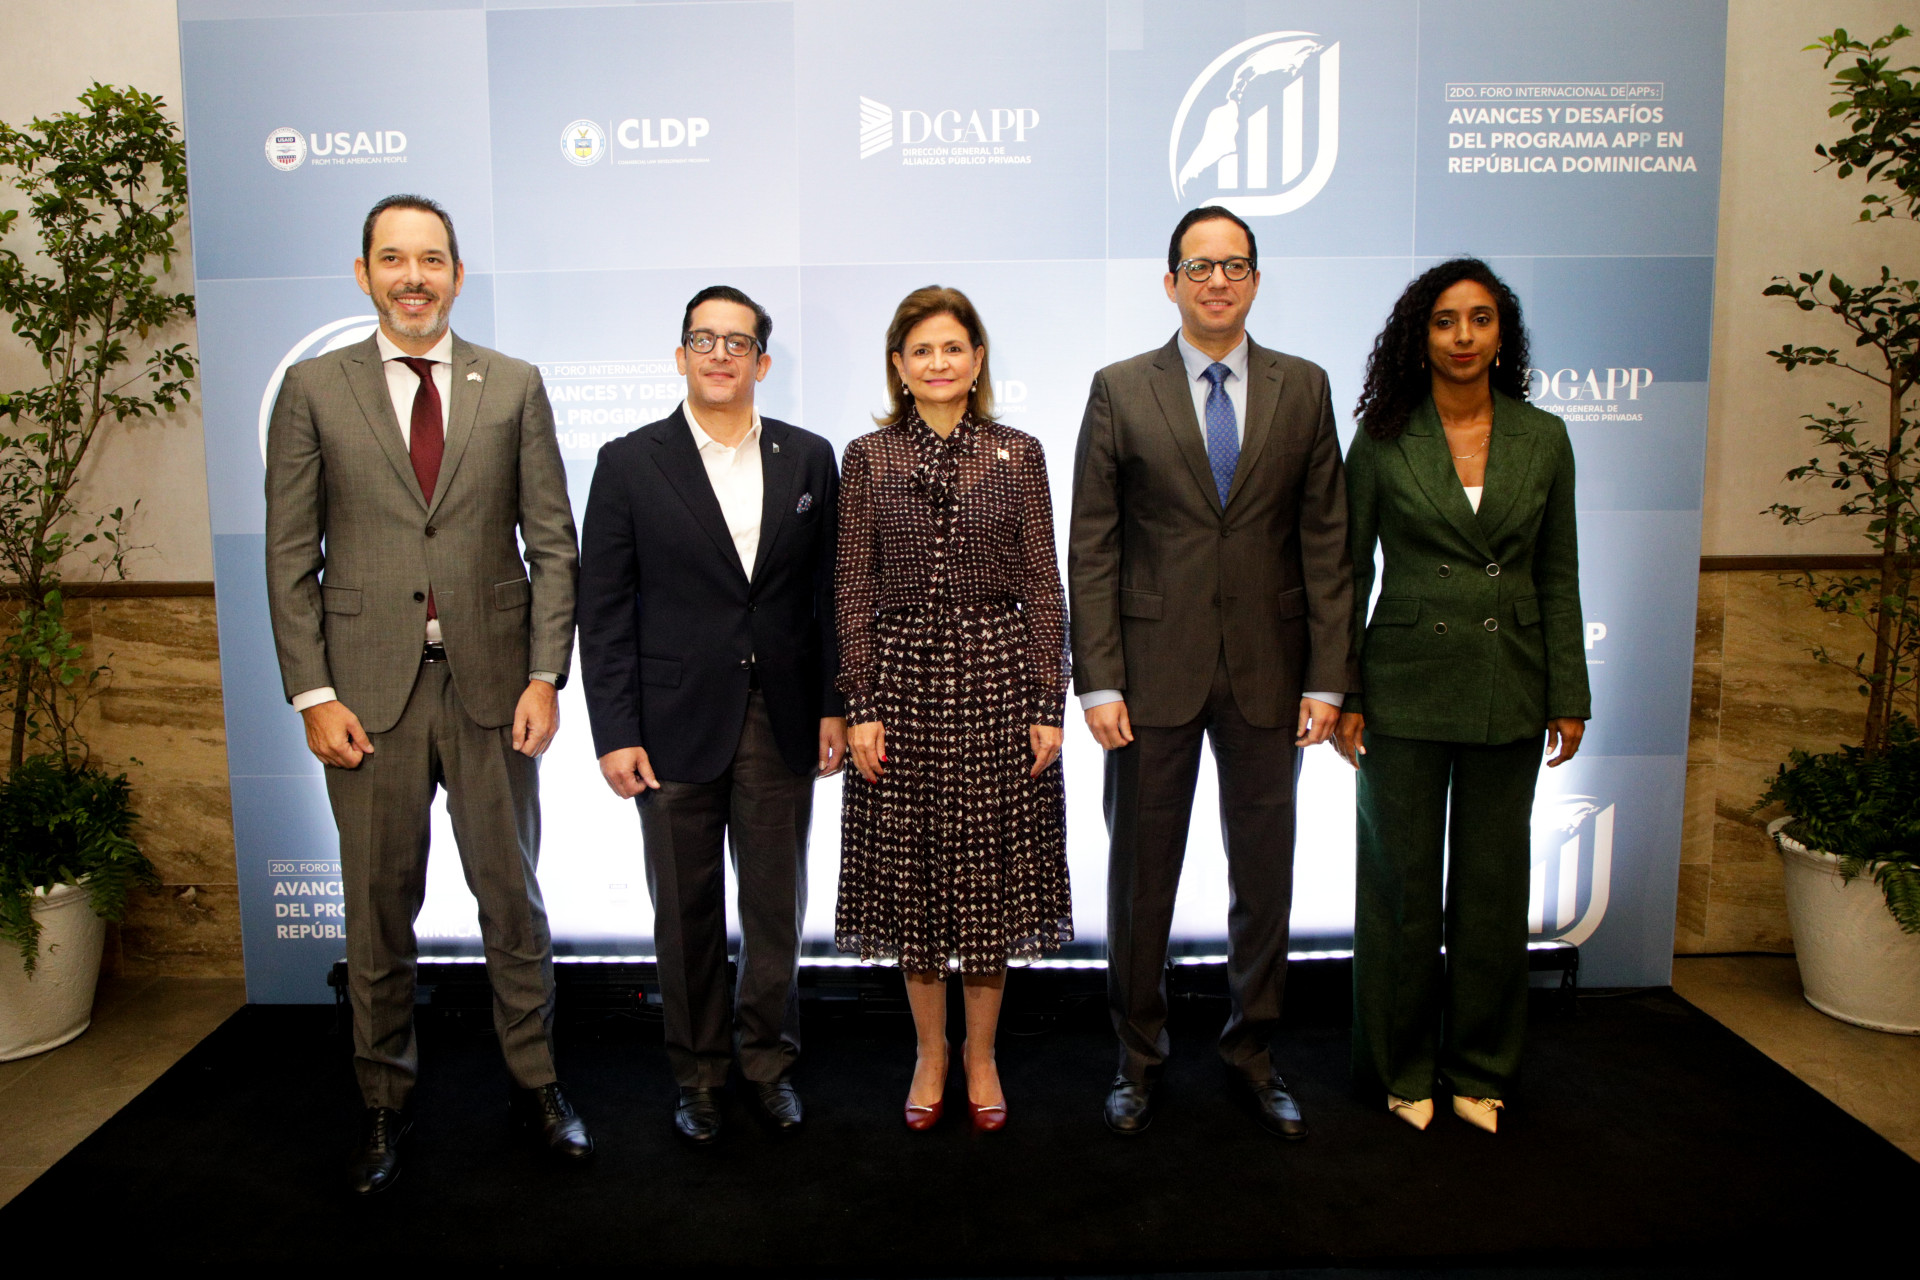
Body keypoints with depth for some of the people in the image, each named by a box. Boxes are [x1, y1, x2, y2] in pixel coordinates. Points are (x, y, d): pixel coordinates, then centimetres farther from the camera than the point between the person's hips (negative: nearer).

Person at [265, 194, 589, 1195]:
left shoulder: (514, 387, 5)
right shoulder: (313, 390, 4)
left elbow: (553, 541, 2)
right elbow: (290, 557, 2)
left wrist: (546, 675, -6)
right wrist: (313, 693, -5)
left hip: (491, 686, 0)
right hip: (368, 692, 0)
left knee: (513, 896, 10)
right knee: (378, 909, 11)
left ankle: (535, 1083, 28)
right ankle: (386, 1102, 29)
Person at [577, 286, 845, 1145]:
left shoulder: (809, 458, 5)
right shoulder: (630, 463, 0)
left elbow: (830, 591, 6)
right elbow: (604, 610, -3)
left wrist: (834, 706, 1)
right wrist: (615, 733, -7)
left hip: (782, 725, 2)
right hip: (676, 726, -1)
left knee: (777, 910, 11)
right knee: (687, 914, 10)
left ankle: (769, 1061, 30)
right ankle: (699, 1074, 28)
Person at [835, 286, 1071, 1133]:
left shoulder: (1018, 455, 3)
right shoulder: (868, 458, 3)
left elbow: (1043, 588, 2)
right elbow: (854, 592, 2)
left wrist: (1048, 705, -3)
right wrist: (860, 706, -5)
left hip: (995, 674, 0)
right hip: (902, 674, 0)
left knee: (991, 866, 6)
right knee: (910, 866, 8)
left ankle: (981, 1056, 25)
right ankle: (930, 1055, 26)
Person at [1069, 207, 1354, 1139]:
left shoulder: (1303, 389, 6)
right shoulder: (1120, 390, 1)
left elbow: (1326, 542, 4)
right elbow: (1091, 548, -2)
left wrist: (1327, 677, -3)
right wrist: (1098, 680, -9)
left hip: (1267, 672, 2)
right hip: (1155, 670, -1)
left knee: (1265, 872, 11)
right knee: (1140, 871, 9)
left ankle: (1252, 1052, 29)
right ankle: (1138, 1055, 27)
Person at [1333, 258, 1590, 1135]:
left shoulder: (1542, 439, 5)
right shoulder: (1383, 440, -2)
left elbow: (1557, 576, 7)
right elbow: (1347, 574, 0)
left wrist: (1569, 695, 4)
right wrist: (1340, 694, -4)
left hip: (1507, 691, 2)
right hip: (1406, 688, -2)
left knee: (1494, 881, 11)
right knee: (1403, 881, 7)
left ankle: (1479, 1069, 29)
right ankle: (1402, 1069, 24)